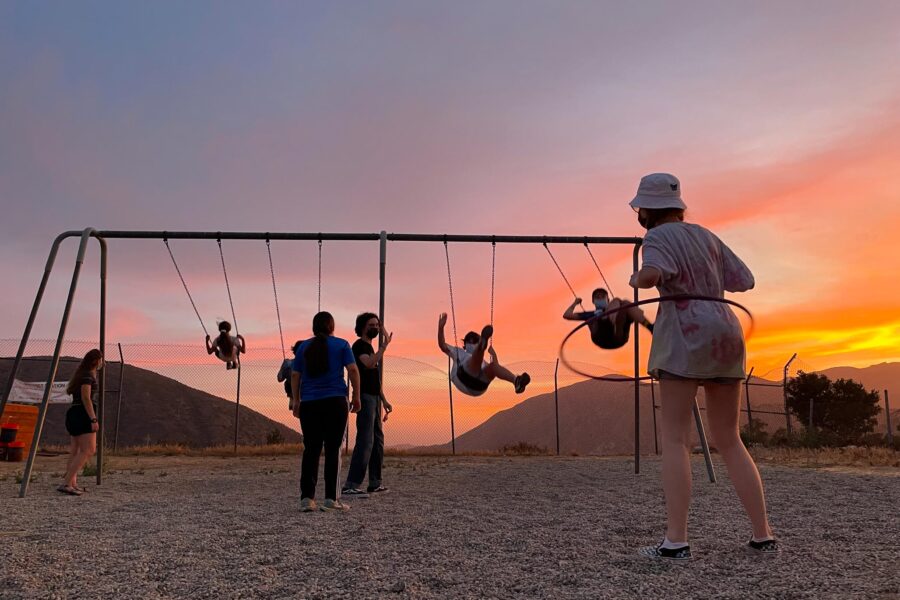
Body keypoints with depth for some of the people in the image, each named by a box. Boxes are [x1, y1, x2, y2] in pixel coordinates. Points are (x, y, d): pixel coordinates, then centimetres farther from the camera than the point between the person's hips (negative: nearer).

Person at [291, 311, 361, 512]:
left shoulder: (303, 347, 12)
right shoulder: (341, 345, 4)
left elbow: (295, 375, 8)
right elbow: (353, 370, -3)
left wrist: (296, 401, 13)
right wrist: (356, 396, 2)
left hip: (309, 404, 3)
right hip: (335, 401, -2)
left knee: (311, 450, 5)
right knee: (333, 449, 0)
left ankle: (307, 498, 0)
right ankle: (331, 498, -3)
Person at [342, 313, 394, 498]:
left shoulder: (370, 347, 21)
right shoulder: (359, 345, -7)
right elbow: (369, 364, -27)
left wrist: (384, 400, 22)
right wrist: (384, 345, -24)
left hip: (374, 399, 10)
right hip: (365, 398, -10)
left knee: (378, 440, 13)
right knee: (365, 441, -16)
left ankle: (375, 484, 20)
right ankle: (351, 486, -19)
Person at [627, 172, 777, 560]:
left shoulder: (660, 237, -2)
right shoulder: (706, 237, 18)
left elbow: (652, 274, -24)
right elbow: (745, 281, 18)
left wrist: (636, 280, -2)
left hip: (686, 335, -7)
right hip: (726, 333, 7)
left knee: (675, 439, -6)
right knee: (729, 441, 12)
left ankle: (676, 541, -10)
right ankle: (763, 535, 11)